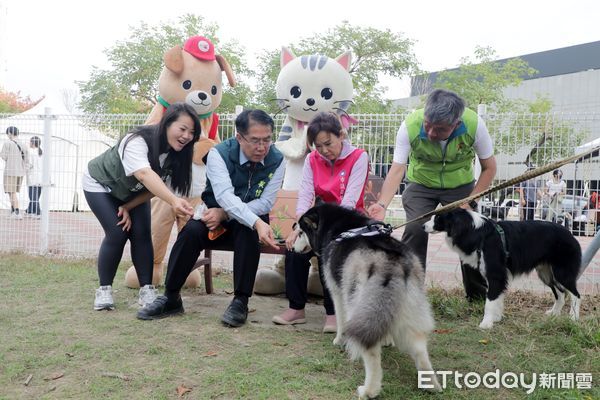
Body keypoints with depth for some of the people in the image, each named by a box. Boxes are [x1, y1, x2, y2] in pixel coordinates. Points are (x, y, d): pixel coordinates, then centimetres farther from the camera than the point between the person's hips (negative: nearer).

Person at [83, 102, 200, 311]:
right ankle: (104, 290, -1)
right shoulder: (137, 141, -39)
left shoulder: (175, 153, -19)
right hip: (101, 184, -5)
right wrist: (174, 201, -73)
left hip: (132, 192, 5)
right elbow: (145, 175, -58)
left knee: (141, 234, -11)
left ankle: (147, 290, -3)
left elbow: (155, 188, -11)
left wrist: (128, 207, -19)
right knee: (117, 234, -17)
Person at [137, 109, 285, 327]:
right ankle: (171, 298, -15)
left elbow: (265, 203, -14)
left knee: (248, 233, -34)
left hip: (250, 222, 0)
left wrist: (224, 214, -24)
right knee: (191, 231, -28)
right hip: (215, 216, 0)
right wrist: (257, 223, -50)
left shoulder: (276, 160, -12)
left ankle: (240, 301, -26)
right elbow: (225, 196, -34)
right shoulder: (219, 153, -18)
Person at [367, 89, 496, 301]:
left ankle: (478, 293, 18)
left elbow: (489, 167, -14)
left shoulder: (474, 124, -28)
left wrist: (469, 202, -20)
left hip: (460, 184, 1)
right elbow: (397, 169, -31)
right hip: (421, 184, 0)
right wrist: (382, 204, -45)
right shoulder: (410, 126, -30)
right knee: (415, 230, -19)